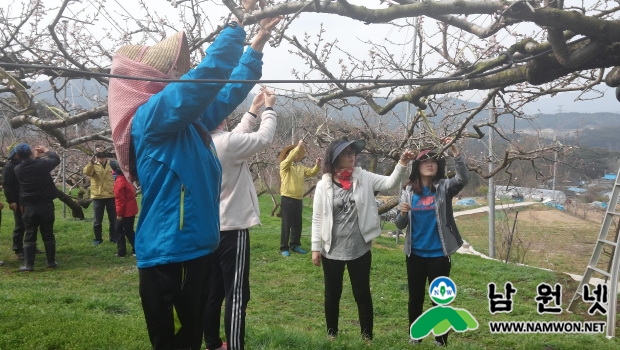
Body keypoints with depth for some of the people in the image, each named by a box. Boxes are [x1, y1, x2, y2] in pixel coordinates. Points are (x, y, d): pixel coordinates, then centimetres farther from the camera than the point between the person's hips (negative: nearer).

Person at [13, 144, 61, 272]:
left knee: (29, 235, 6)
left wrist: (37, 157, 25)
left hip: (29, 207, 1)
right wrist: (46, 150, 21)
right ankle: (51, 262, 14)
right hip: (46, 205, -1)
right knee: (48, 234, 8)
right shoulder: (42, 164, -10)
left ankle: (28, 264, 3)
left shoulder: (18, 169, -3)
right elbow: (56, 159, 7)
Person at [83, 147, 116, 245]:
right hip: (97, 197, -1)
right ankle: (98, 238, 19)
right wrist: (92, 162, -32)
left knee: (113, 219, 9)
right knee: (97, 221, 6)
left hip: (111, 196, 1)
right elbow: (86, 172, -20)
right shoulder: (93, 166, 1)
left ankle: (114, 237, 22)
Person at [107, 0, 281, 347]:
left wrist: (258, 42, 18)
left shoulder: (189, 120, 12)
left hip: (192, 249, 10)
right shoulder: (151, 116, -14)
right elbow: (207, 75, -24)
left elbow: (227, 93, 20)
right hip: (169, 256, -10)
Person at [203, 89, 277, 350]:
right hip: (231, 229, -8)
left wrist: (253, 111, 23)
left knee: (213, 292, 16)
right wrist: (268, 108, 9)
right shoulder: (224, 142, -19)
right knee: (236, 295, -2)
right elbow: (264, 138, -6)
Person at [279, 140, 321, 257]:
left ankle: (295, 245, 24)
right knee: (286, 224, -3)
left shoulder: (301, 167, 13)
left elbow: (311, 172, 4)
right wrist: (298, 146, -27)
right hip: (287, 198, -6)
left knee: (297, 224, 12)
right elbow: (289, 158, -26)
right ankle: (284, 248, 4)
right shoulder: (284, 165, -6)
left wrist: (317, 165, -14)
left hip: (298, 199, 6)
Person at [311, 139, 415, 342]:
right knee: (332, 294, 15)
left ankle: (367, 336, 27)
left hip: (359, 249, 1)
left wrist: (402, 164, -26)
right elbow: (317, 218, -3)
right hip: (332, 250, -1)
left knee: (362, 294, 12)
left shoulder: (363, 178, -1)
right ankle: (332, 333, 35)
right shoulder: (324, 185, -6)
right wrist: (316, 247, -3)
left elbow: (390, 183, -10)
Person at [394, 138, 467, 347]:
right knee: (415, 297, 14)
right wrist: (403, 213, -18)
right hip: (415, 254, 2)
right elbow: (400, 225, 3)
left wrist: (455, 152, -34)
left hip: (439, 254, -2)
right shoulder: (408, 190, 2)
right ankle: (414, 337, 30)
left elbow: (462, 179, -25)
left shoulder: (444, 187, -3)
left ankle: (441, 341, 21)